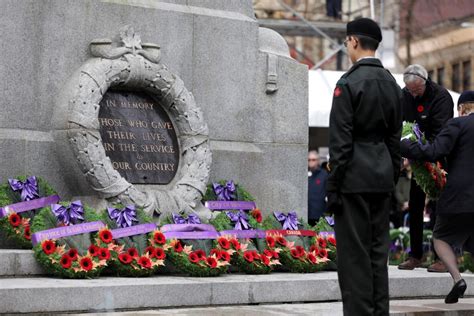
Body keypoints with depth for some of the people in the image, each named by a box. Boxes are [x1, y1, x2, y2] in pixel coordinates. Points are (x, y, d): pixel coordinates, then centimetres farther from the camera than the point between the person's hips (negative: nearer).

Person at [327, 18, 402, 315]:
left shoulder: (349, 82, -11)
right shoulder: (393, 84, 11)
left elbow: (340, 142, -14)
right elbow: (395, 139, 13)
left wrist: (333, 187, -10)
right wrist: (392, 181, 19)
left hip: (354, 178, -7)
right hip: (383, 178, 7)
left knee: (354, 254, -4)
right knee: (378, 251, 11)